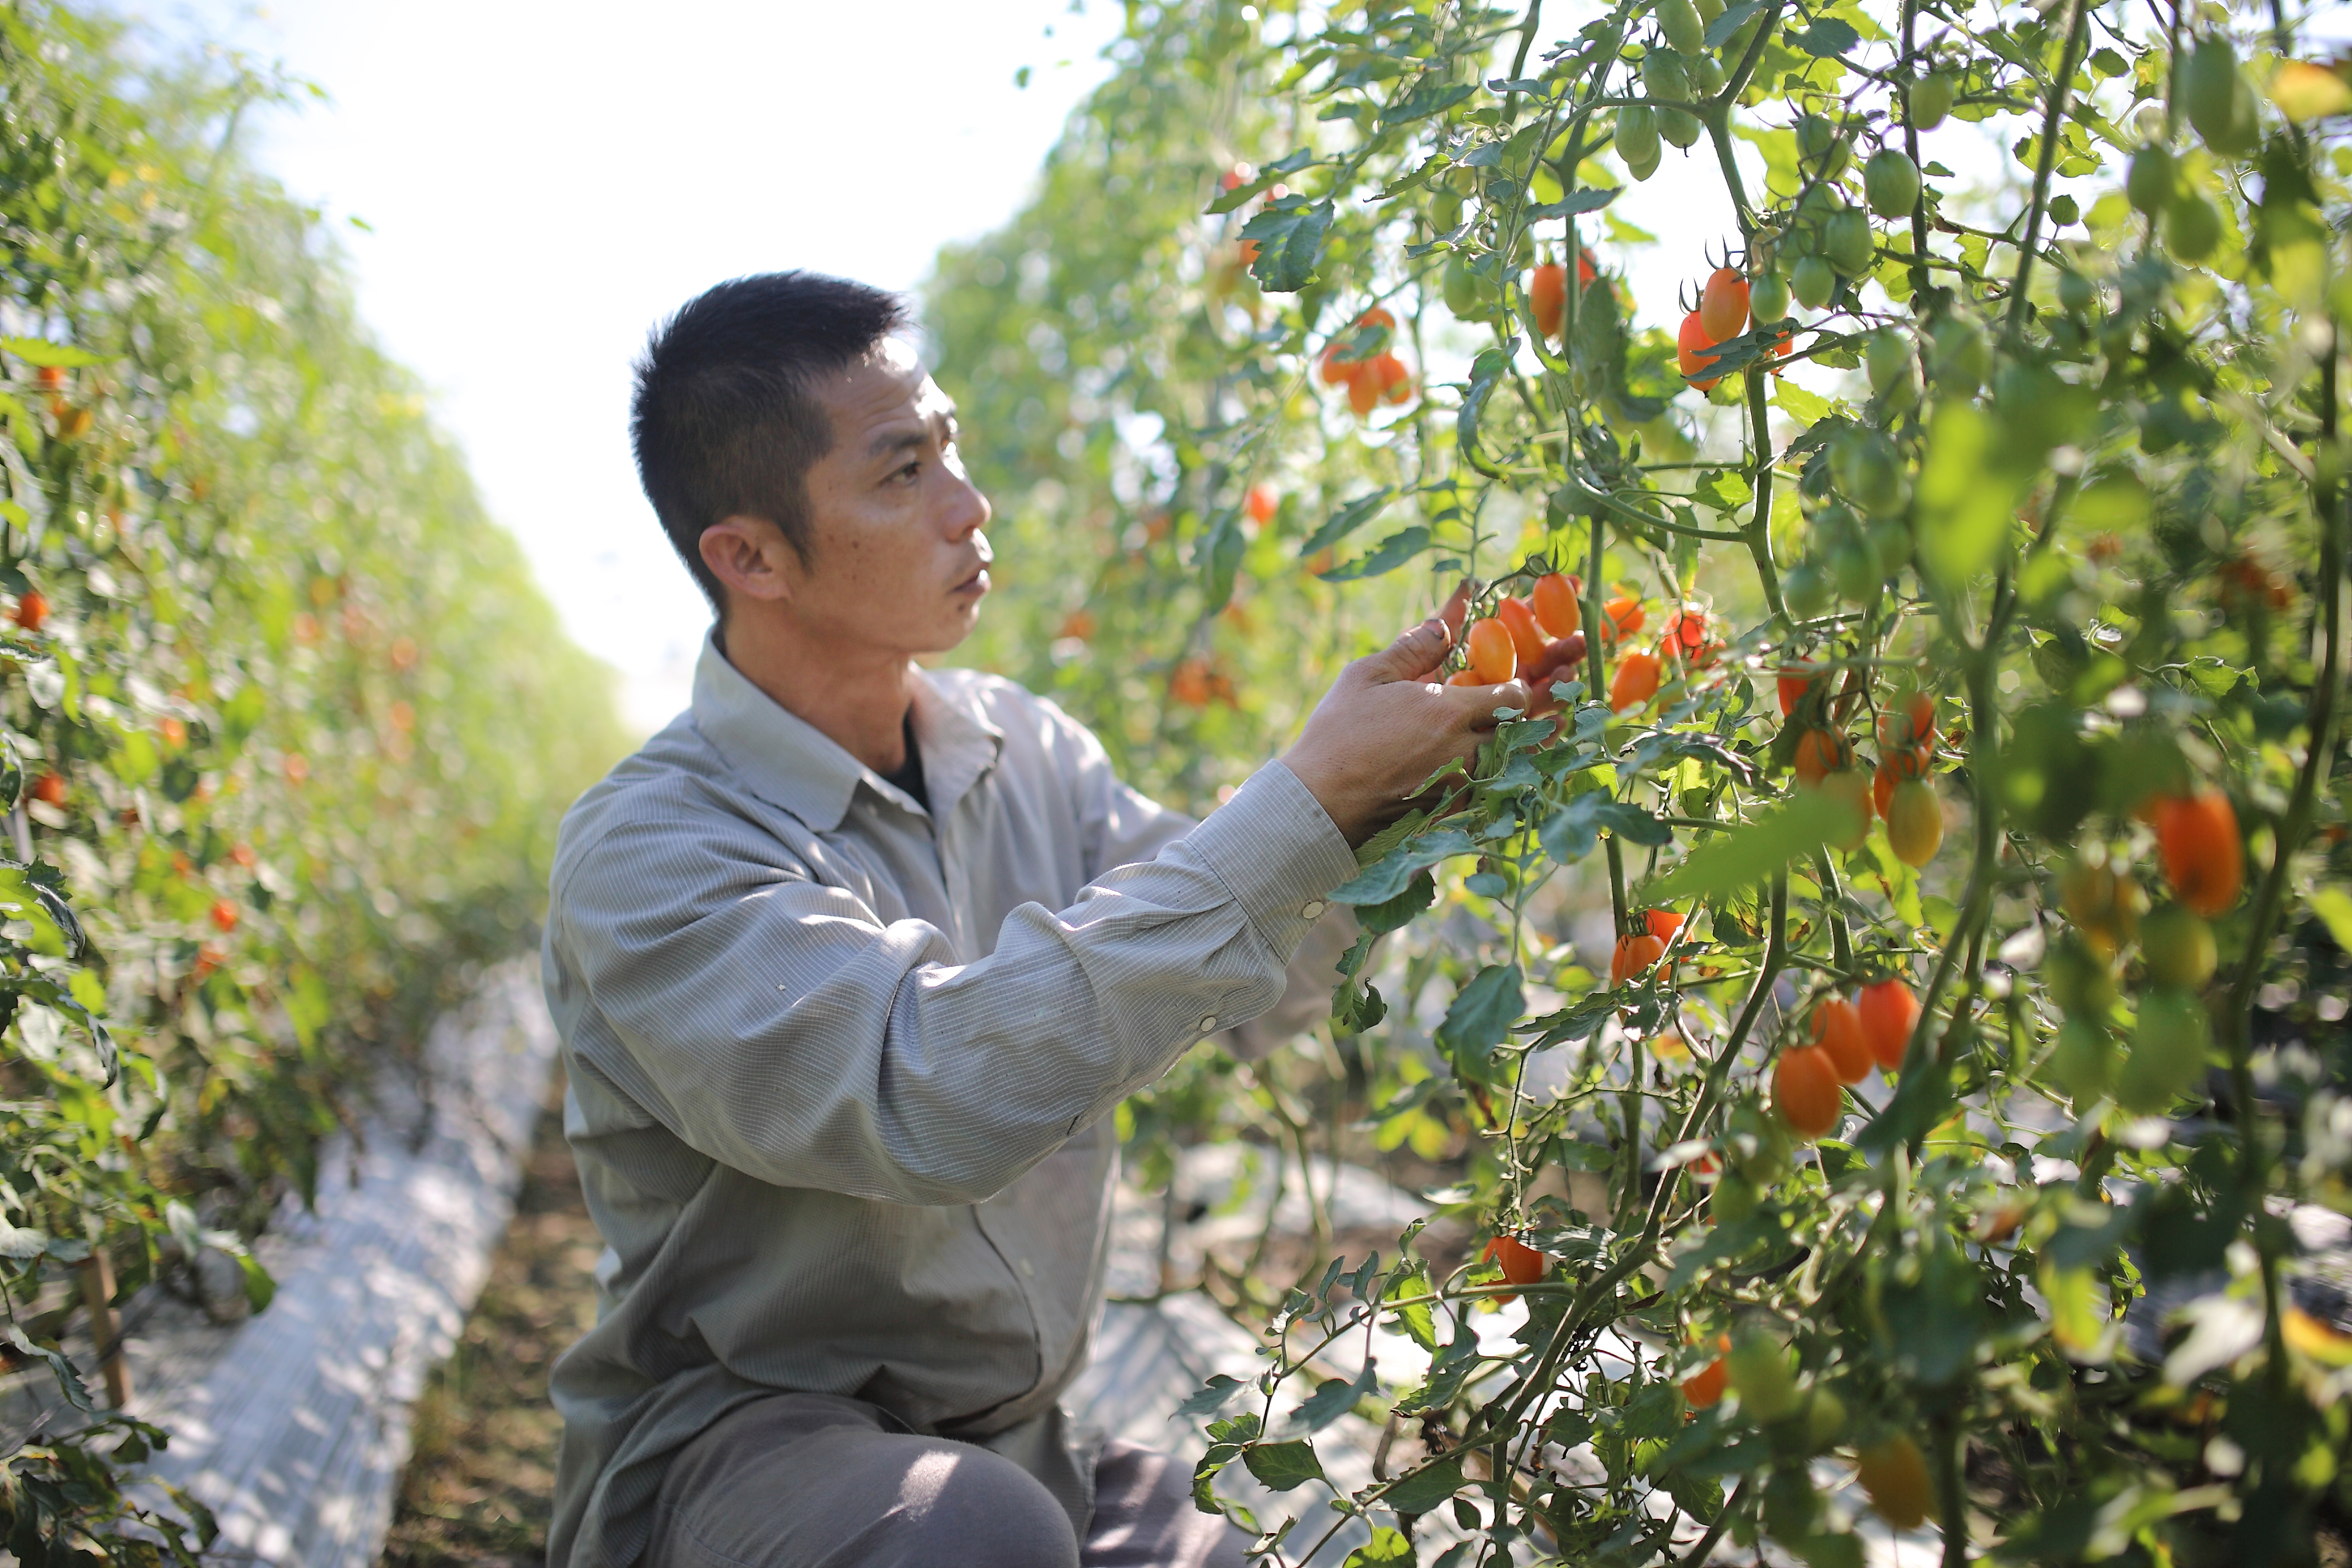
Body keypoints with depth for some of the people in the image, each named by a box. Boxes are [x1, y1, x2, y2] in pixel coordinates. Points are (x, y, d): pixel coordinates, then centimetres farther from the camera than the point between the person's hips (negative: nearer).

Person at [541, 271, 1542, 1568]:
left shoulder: (1022, 750, 3)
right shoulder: (647, 853, -19)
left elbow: (1262, 967, 2)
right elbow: (935, 1093, -34)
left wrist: (1388, 789, -18)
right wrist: (1308, 798, -31)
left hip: (1017, 1441, 6)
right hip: (733, 1449, -6)